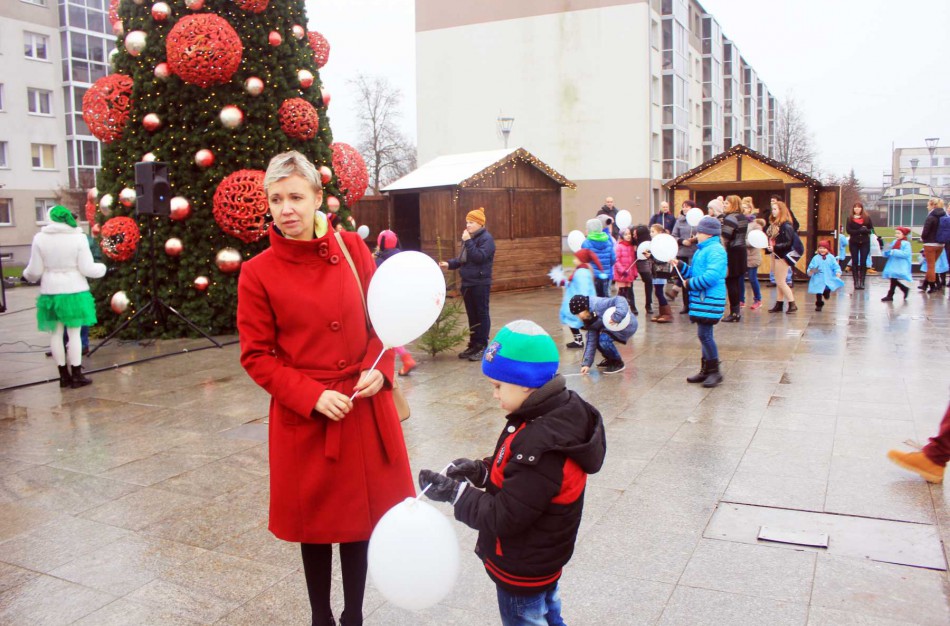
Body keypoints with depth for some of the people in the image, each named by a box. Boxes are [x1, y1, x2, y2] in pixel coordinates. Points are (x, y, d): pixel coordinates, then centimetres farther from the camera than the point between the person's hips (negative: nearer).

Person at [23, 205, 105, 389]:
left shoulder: (40, 238, -3)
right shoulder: (78, 237, -7)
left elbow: (35, 270, 1)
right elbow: (87, 269, -8)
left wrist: (28, 275, 24)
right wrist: (102, 269, 12)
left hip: (50, 291, 2)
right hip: (75, 291, -1)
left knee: (56, 333, 10)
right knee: (74, 333, 3)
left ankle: (64, 375, 16)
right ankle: (76, 375, 6)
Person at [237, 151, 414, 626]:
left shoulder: (352, 248, -1)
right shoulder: (257, 273, -7)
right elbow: (257, 356, -6)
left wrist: (380, 369, -10)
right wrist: (312, 396, -16)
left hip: (366, 406, 3)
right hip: (305, 417, -2)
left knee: (362, 512, 14)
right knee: (316, 520, 13)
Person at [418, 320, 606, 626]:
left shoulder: (540, 446, -36)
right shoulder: (558, 413, -7)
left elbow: (504, 517, -28)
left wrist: (454, 492, -21)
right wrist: (480, 471, -8)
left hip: (522, 572, -8)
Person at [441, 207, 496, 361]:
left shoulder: (486, 238, -11)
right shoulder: (469, 237, 14)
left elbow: (479, 257, -23)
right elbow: (462, 258, 21)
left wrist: (468, 242, -21)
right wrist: (449, 264, 5)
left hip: (480, 283, -8)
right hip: (467, 283, 8)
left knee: (481, 314, -1)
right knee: (472, 315, 13)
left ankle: (482, 346, 4)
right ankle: (473, 345, 21)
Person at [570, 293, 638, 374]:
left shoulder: (599, 305, -26)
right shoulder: (589, 320, 2)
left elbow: (620, 300, -35)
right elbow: (591, 341, 2)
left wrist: (616, 317, -48)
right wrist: (587, 363, -3)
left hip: (628, 325, -9)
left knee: (604, 339, -26)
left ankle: (618, 363, -5)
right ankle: (610, 359, 20)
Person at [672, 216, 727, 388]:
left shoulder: (715, 250, -14)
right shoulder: (702, 250, 18)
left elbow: (712, 276, -25)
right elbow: (694, 272, 23)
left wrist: (691, 283, -16)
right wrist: (679, 265, 10)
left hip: (709, 301, -10)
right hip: (700, 299, 10)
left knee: (704, 334, -10)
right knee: (704, 335, 14)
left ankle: (715, 371, 0)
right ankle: (705, 370, 22)